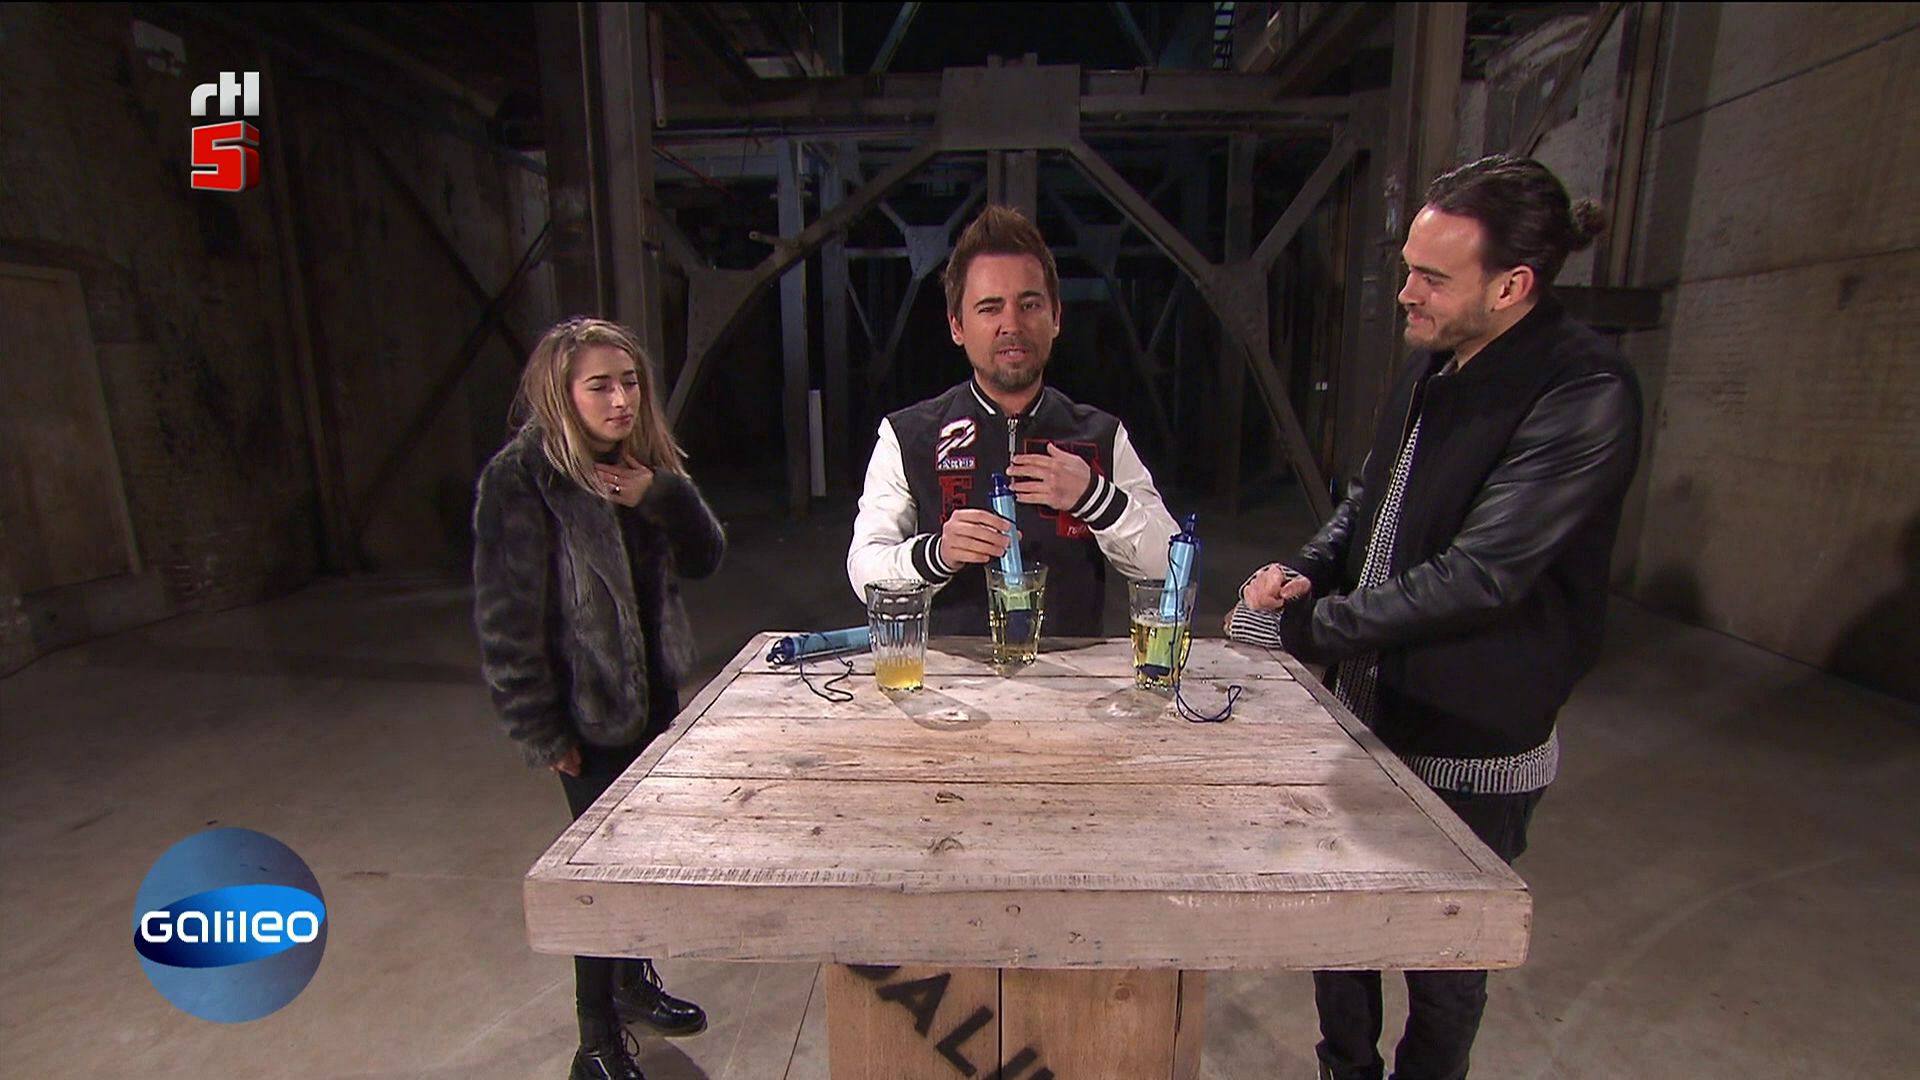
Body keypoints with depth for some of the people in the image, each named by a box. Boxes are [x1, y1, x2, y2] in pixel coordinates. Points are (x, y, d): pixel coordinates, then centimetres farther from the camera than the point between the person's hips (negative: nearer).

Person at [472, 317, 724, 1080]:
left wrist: (663, 495, -16)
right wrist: (542, 731, -15)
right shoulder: (520, 479, -17)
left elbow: (705, 559, 1)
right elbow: (506, 616, -17)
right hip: (590, 706, -6)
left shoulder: (643, 464, 4)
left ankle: (633, 978, 41)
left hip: (654, 689, 6)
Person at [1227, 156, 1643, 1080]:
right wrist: (1305, 571, -5)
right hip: (1370, 708, 8)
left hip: (1472, 747, -7)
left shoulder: (1585, 395, -22)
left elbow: (1480, 577, -28)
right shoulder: (1431, 362, 3)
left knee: (1444, 965, 15)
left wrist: (1303, 628, -21)